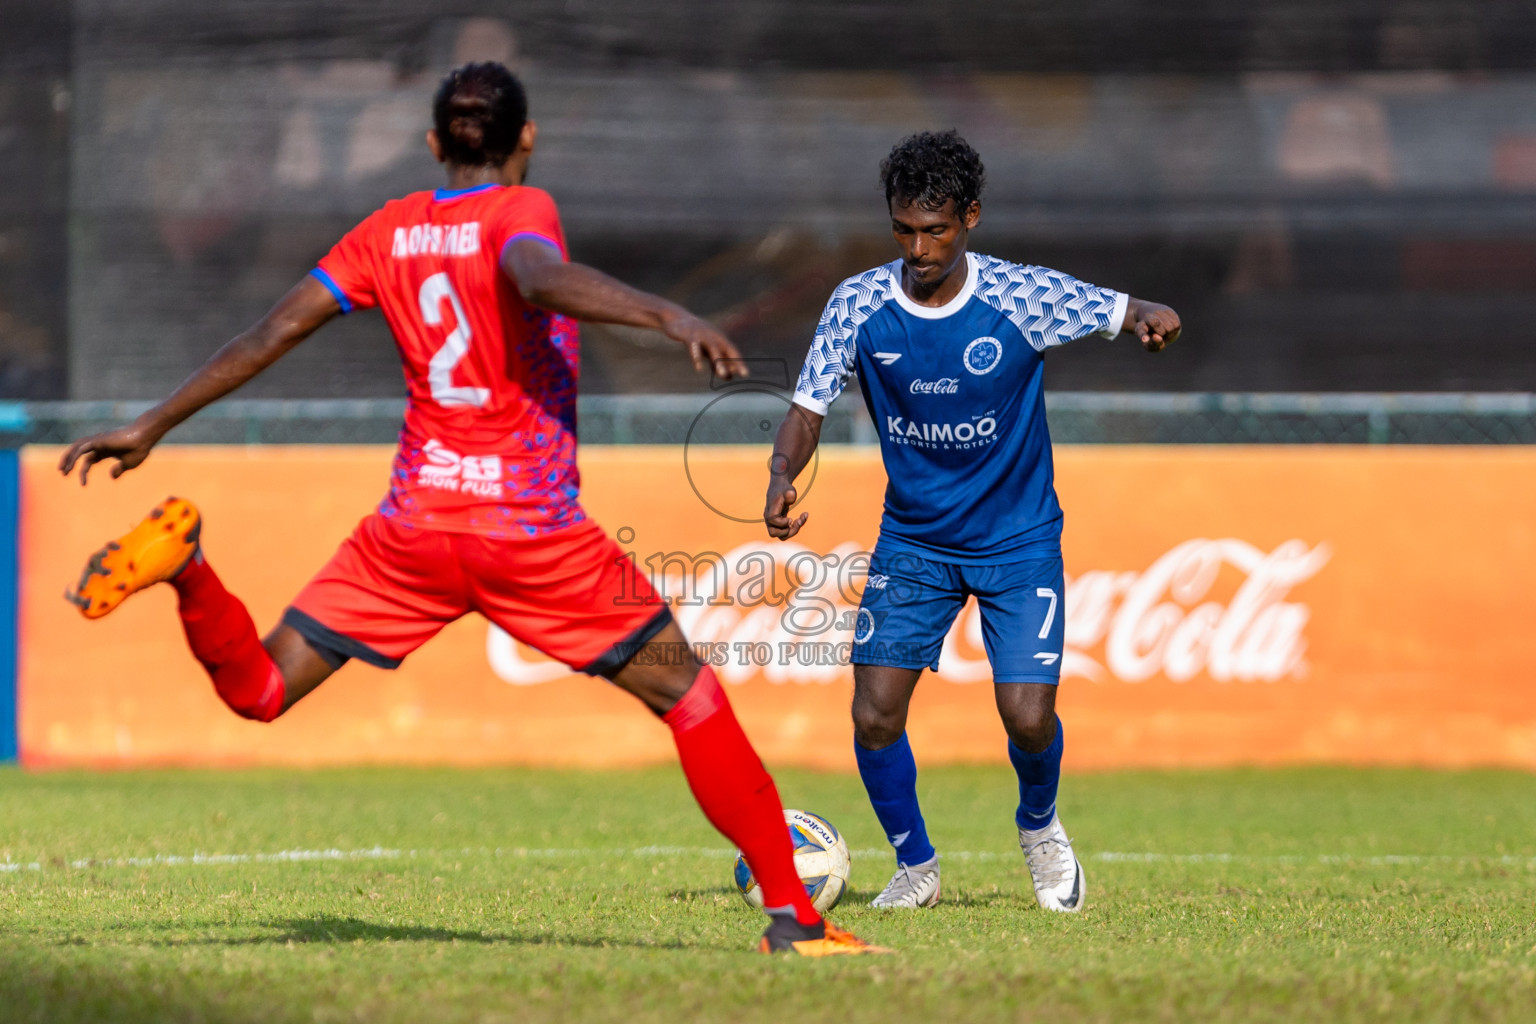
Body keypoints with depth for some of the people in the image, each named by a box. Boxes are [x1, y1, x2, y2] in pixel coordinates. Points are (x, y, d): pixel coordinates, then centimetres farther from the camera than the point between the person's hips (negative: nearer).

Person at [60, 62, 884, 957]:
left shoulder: (389, 231, 10)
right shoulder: (519, 211, -5)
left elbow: (273, 333, 9)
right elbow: (540, 278, -29)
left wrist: (151, 427, 14)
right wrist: (665, 315, -40)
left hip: (414, 526, 4)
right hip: (535, 530, -4)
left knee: (261, 689, 10)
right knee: (688, 693, 7)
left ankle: (186, 567, -19)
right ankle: (791, 915, 2)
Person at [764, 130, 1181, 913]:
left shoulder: (1022, 297, -16)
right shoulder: (858, 306, -10)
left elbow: (1122, 313, -5)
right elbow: (810, 404, -4)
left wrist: (1153, 319, -30)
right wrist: (782, 479, -24)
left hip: (1017, 540, -2)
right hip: (912, 540, 2)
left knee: (1027, 715, -14)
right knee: (874, 715, -9)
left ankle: (1039, 827, 21)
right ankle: (915, 869, 16)